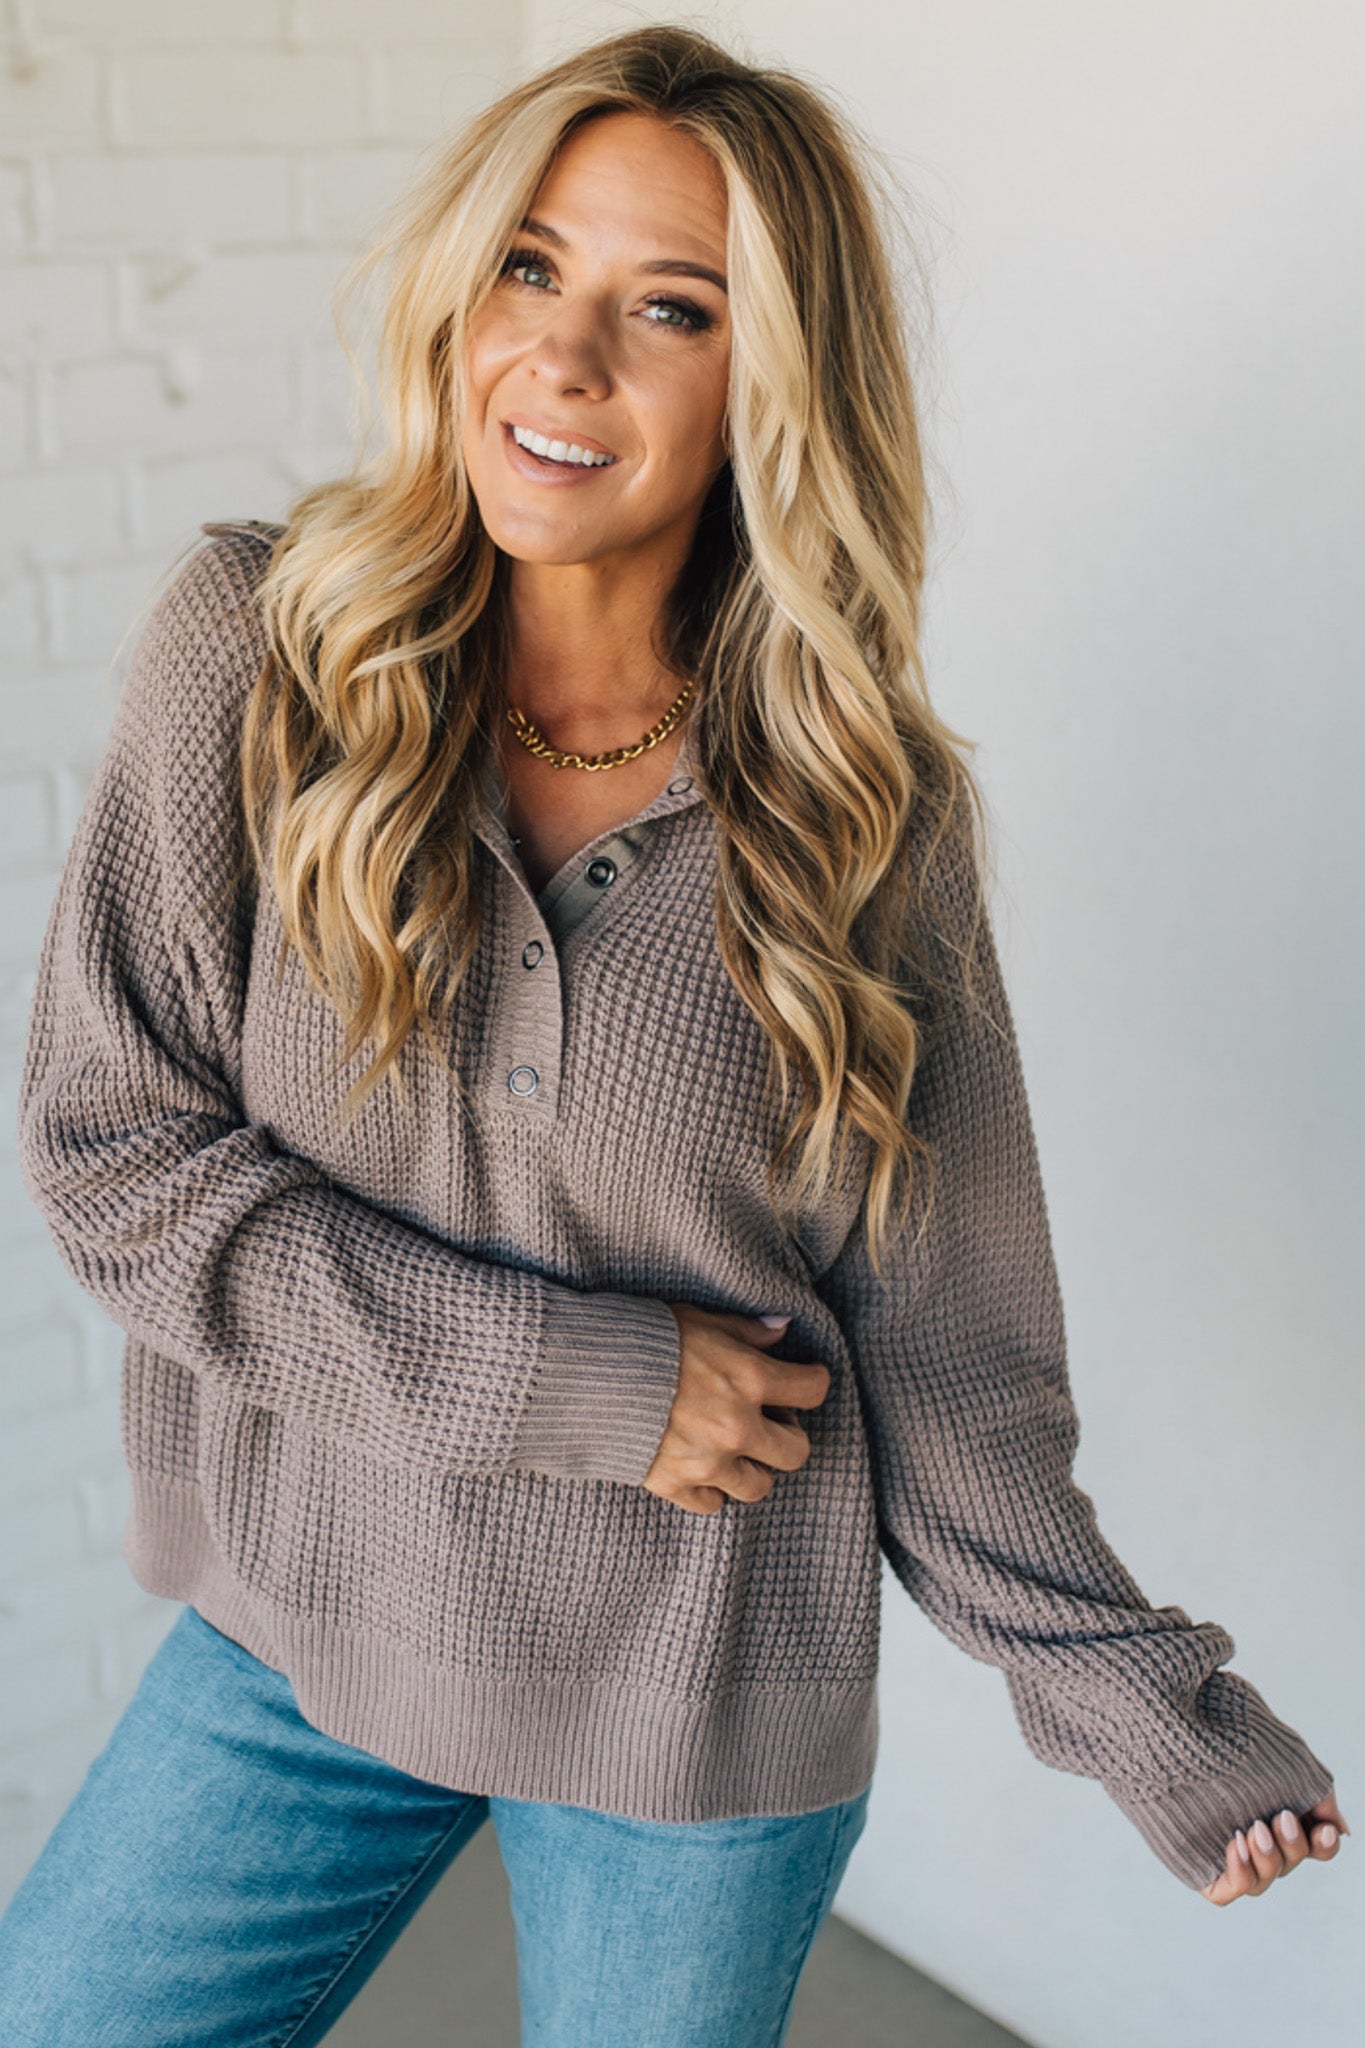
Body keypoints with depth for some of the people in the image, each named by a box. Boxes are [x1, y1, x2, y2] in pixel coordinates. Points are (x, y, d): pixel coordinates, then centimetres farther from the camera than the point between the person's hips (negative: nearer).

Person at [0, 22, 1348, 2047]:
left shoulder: (869, 802, -9)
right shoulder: (254, 650, -11)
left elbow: (931, 1324, -3)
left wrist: (1127, 1695, -5)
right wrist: (585, 1383, -18)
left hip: (709, 1715, 0)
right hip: (306, 1635, 1)